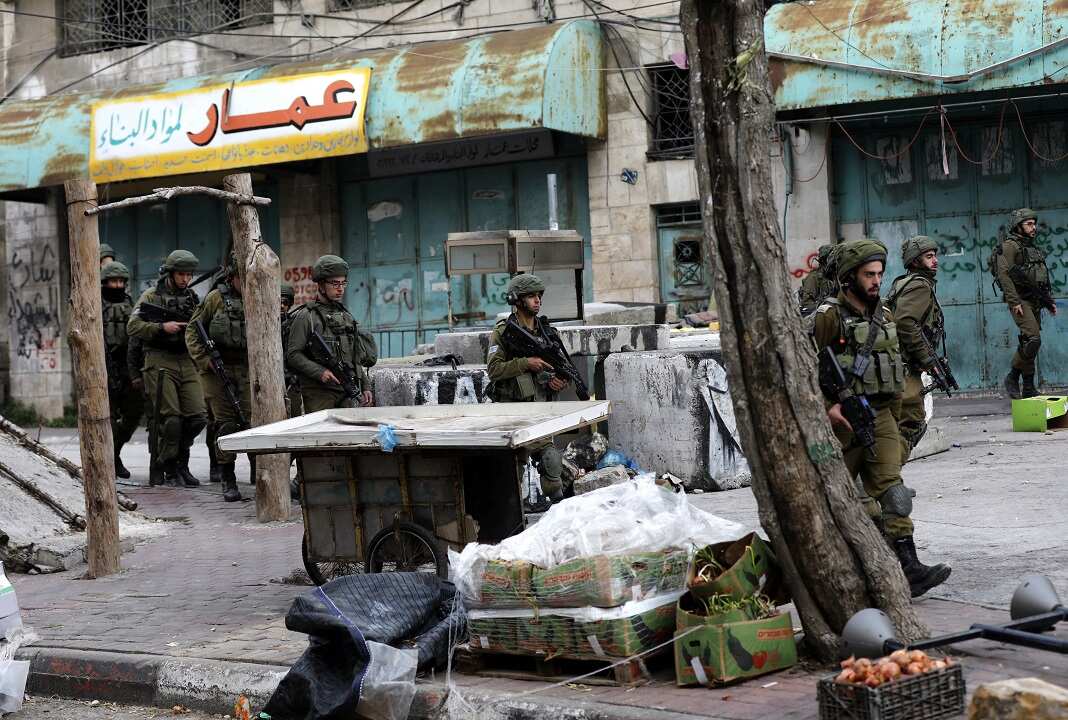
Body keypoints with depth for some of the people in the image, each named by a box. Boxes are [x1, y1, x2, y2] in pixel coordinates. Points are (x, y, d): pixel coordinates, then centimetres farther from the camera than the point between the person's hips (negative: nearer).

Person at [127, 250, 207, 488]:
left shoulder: (192, 298, 17)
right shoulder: (152, 296, 2)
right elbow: (133, 326, -6)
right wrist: (162, 327, -16)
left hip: (187, 363, 5)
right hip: (161, 363, -5)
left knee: (196, 417, -4)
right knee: (170, 418, -8)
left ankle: (181, 462, 16)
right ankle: (170, 471, 4)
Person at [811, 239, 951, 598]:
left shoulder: (884, 317, 15)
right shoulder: (829, 316, -7)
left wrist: (892, 417, 21)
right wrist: (828, 406, -22)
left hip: (880, 416, 5)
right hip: (842, 419, -5)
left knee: (891, 492, -6)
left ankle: (907, 567, -13)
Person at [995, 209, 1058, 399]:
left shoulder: (1033, 247, 21)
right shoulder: (1010, 245, -7)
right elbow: (1004, 274, -17)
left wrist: (1049, 301, 24)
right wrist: (1014, 301, -23)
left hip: (1035, 302, 8)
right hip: (1021, 301, -8)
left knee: (1029, 344, 8)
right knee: (1033, 339, -21)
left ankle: (1029, 389, 11)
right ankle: (1013, 377, -9)